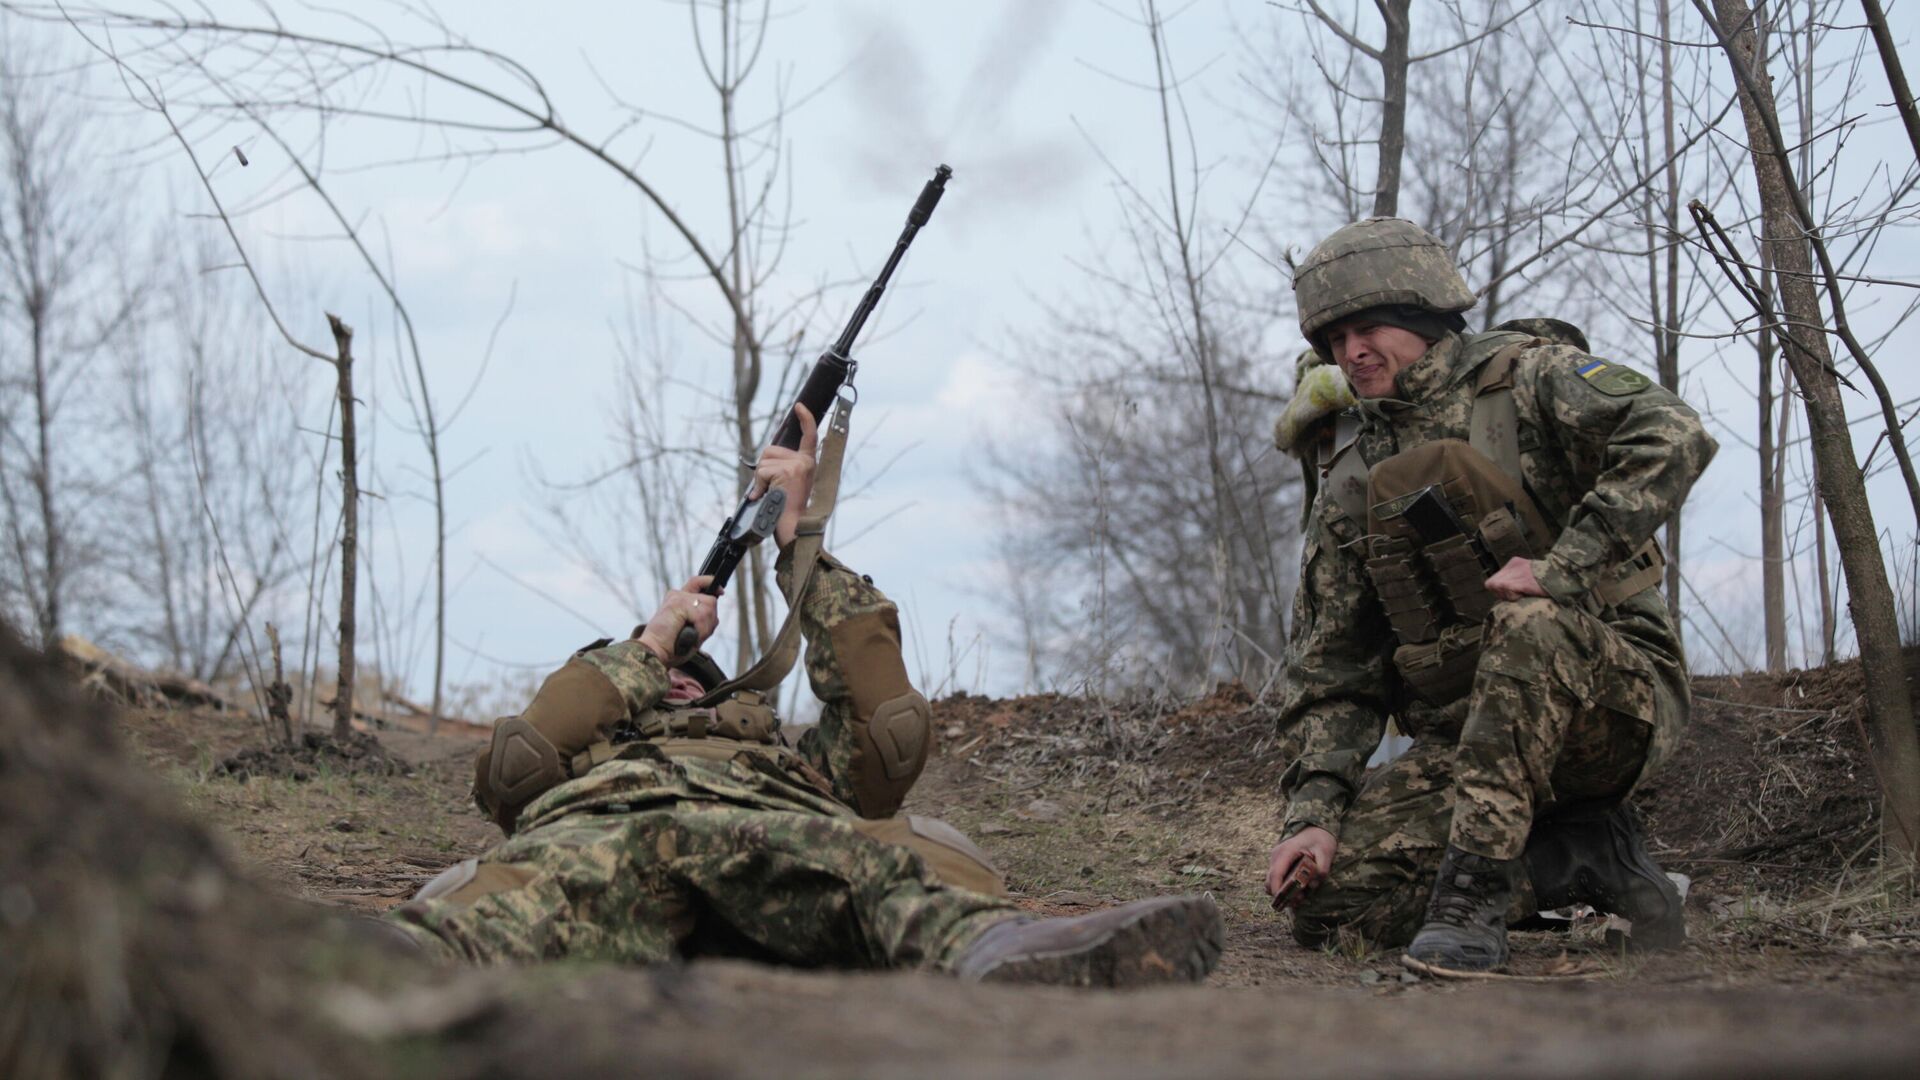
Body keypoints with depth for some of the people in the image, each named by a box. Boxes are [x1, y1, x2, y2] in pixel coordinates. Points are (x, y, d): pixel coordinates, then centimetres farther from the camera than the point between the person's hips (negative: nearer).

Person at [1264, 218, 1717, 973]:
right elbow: (1332, 668, 10)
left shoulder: (1528, 379, -2)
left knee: (1530, 624, -39)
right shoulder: (1351, 480, 13)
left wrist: (1564, 566, -28)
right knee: (1330, 899, -16)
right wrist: (1315, 811, -4)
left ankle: (1475, 889, -32)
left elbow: (1672, 437, -21)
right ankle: (1584, 857, -2)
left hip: (1614, 700, -5)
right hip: (1465, 739, 5)